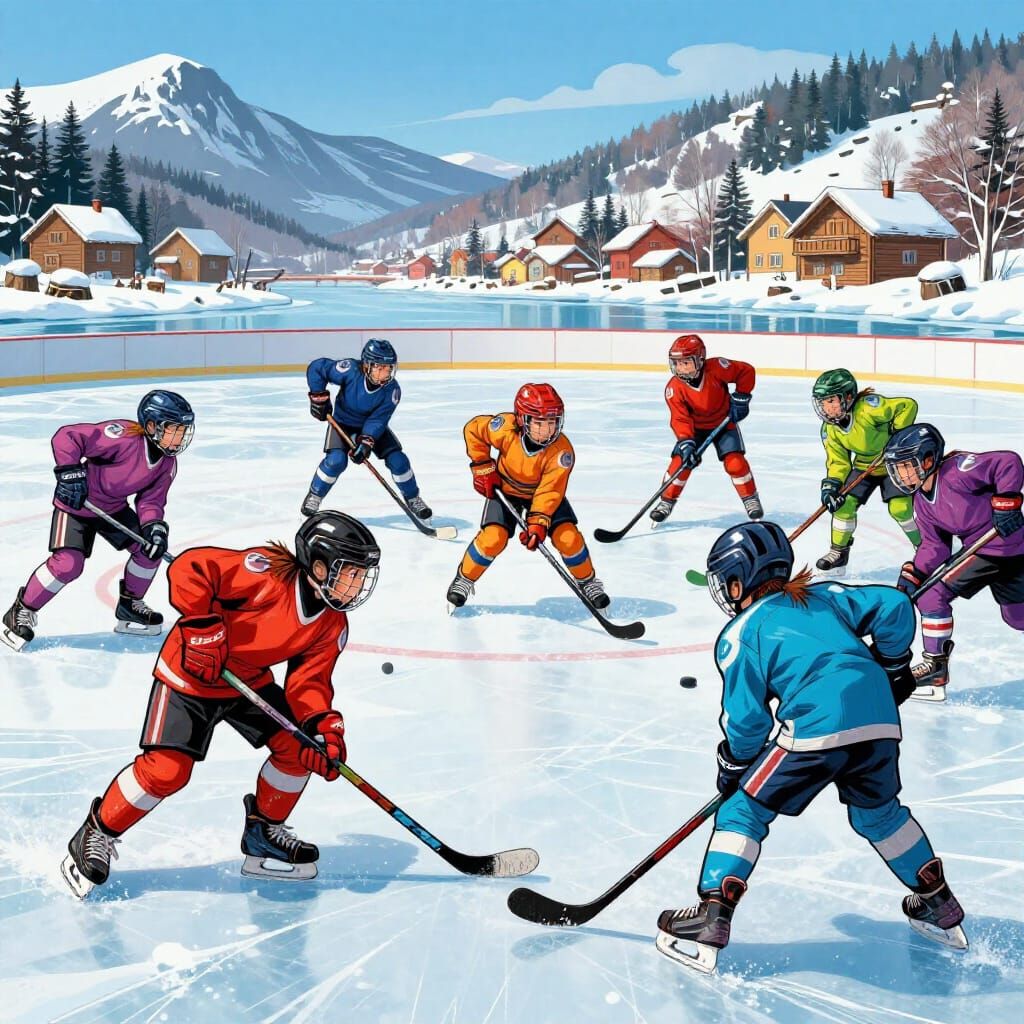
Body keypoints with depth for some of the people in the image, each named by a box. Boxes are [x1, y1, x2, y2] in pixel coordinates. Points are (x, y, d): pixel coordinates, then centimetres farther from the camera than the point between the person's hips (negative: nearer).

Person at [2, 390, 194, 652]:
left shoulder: (167, 462, -8)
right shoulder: (124, 437, -32)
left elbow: (151, 499, -6)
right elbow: (66, 436, -33)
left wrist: (154, 525, -24)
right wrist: (70, 472, -37)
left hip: (114, 508, 8)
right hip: (75, 504, -7)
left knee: (151, 547, -1)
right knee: (68, 564, -20)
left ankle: (129, 606, 20)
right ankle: (22, 611, 2)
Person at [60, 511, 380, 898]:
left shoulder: (333, 624, -5)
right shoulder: (269, 572, -28)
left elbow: (308, 681, -6)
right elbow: (189, 567, -31)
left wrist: (325, 725, -24)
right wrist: (202, 627, -32)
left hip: (249, 681, 7)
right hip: (191, 673, -7)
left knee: (297, 746, -4)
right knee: (166, 770, -15)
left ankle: (264, 831, 19)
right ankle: (97, 834, 8)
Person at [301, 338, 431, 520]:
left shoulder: (392, 389, -25)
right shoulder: (351, 370, -31)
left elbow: (377, 420, -26)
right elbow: (315, 368, -22)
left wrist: (366, 442, -39)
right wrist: (319, 397, -20)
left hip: (373, 426, 2)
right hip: (342, 422, -2)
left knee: (397, 460, -10)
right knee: (336, 460, -24)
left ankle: (412, 498, 14)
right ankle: (314, 496, -1)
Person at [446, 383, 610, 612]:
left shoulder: (561, 450, -32)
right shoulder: (506, 428, -31)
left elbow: (550, 491, -32)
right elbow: (473, 430, -13)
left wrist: (538, 522, -41)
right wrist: (483, 468, -12)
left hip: (544, 492, 0)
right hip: (505, 489, 0)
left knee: (568, 537, -14)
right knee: (493, 538, -18)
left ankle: (587, 581, 12)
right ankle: (464, 580, 7)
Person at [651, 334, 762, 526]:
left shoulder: (716, 368, -28)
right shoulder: (674, 388, -24)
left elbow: (746, 371, -15)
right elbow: (680, 419, -26)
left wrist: (741, 397, -17)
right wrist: (685, 442, -40)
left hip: (724, 423, -1)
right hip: (695, 427, 1)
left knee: (735, 461, -13)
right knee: (680, 461, -13)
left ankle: (751, 499, 7)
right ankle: (666, 502, 4)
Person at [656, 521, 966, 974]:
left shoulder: (738, 635, 10)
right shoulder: (825, 595, 22)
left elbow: (747, 719, 6)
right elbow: (893, 606, 15)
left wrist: (734, 766, 22)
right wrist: (893, 666, 28)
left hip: (817, 729, -6)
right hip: (880, 719, 6)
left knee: (744, 811, 9)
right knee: (879, 813, 30)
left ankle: (710, 923, 3)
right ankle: (940, 908, 40)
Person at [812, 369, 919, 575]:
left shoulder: (868, 408, -33)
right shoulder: (829, 430, -12)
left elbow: (908, 405, -31)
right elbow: (838, 461, -8)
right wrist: (831, 485, -23)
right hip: (864, 465, 6)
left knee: (899, 508, -16)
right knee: (844, 503, -6)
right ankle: (839, 552, 12)